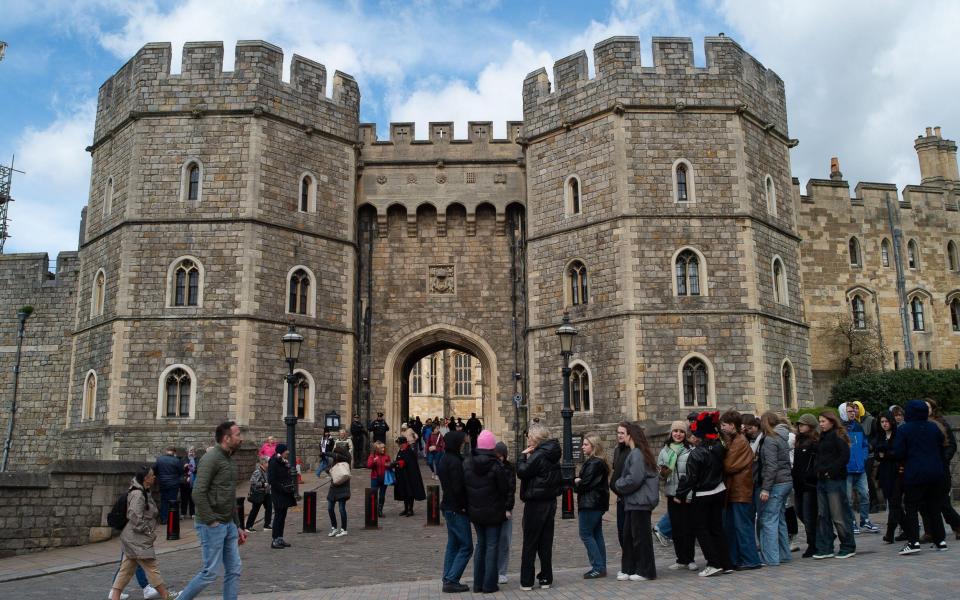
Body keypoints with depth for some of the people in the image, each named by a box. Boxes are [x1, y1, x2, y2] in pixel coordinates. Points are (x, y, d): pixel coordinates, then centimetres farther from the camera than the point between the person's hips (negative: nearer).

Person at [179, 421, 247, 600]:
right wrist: (211, 521, -19)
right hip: (212, 526, -8)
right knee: (210, 573, -1)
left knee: (234, 571, 7)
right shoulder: (211, 458, -14)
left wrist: (238, 526, 18)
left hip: (229, 525, 8)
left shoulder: (229, 460, 14)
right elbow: (198, 493, -22)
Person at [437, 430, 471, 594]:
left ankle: (448, 580, 18)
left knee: (453, 544, 16)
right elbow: (458, 487, -23)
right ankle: (451, 580, -3)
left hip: (448, 507, 10)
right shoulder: (455, 461, -20)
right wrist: (463, 505, -11)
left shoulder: (443, 460, 10)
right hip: (457, 509, -10)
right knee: (466, 546, -2)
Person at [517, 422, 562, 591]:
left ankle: (527, 581, 5)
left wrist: (523, 455, -7)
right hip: (550, 501, 8)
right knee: (546, 542, 12)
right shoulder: (552, 454, 9)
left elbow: (522, 471, -21)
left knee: (530, 544, 1)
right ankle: (546, 579, 15)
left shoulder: (538, 455, -18)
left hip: (536, 504, -8)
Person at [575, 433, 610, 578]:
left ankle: (598, 567, -4)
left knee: (586, 534, -5)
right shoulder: (600, 462, 16)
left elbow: (585, 484, -19)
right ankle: (601, 567, 15)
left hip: (590, 505, -10)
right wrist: (578, 482, -2)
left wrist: (575, 482, -1)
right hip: (598, 504, 10)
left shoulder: (593, 464, -17)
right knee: (597, 535, 12)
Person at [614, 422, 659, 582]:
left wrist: (619, 484, -7)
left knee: (640, 536, 0)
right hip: (634, 501, 10)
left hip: (639, 502, -10)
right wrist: (621, 483, 8)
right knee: (628, 535, 13)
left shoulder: (636, 454, -16)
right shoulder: (638, 453, 13)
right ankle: (629, 569, 20)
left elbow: (634, 479, -23)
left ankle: (645, 571, 10)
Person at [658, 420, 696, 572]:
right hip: (671, 493, 4)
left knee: (688, 526, 1)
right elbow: (658, 471, 13)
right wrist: (662, 474, -8)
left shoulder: (690, 450, -5)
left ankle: (689, 559, 13)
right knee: (675, 527, 8)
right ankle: (681, 559, 19)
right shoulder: (664, 450, 9)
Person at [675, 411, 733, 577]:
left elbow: (690, 478, -17)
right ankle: (726, 564, 16)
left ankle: (714, 563, 0)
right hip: (719, 492, 7)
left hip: (701, 496, -7)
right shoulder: (718, 448, -1)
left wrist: (680, 495, -6)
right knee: (717, 528, 14)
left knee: (701, 529, 5)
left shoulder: (696, 453, -20)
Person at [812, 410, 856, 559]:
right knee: (822, 515, 8)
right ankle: (825, 549, 13)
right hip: (822, 480, 8)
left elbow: (845, 456, -16)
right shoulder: (822, 437, 17)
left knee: (839, 516, -2)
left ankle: (848, 548, 11)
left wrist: (831, 471, -16)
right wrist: (819, 471, 6)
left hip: (835, 480, -8)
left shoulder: (838, 436, -7)